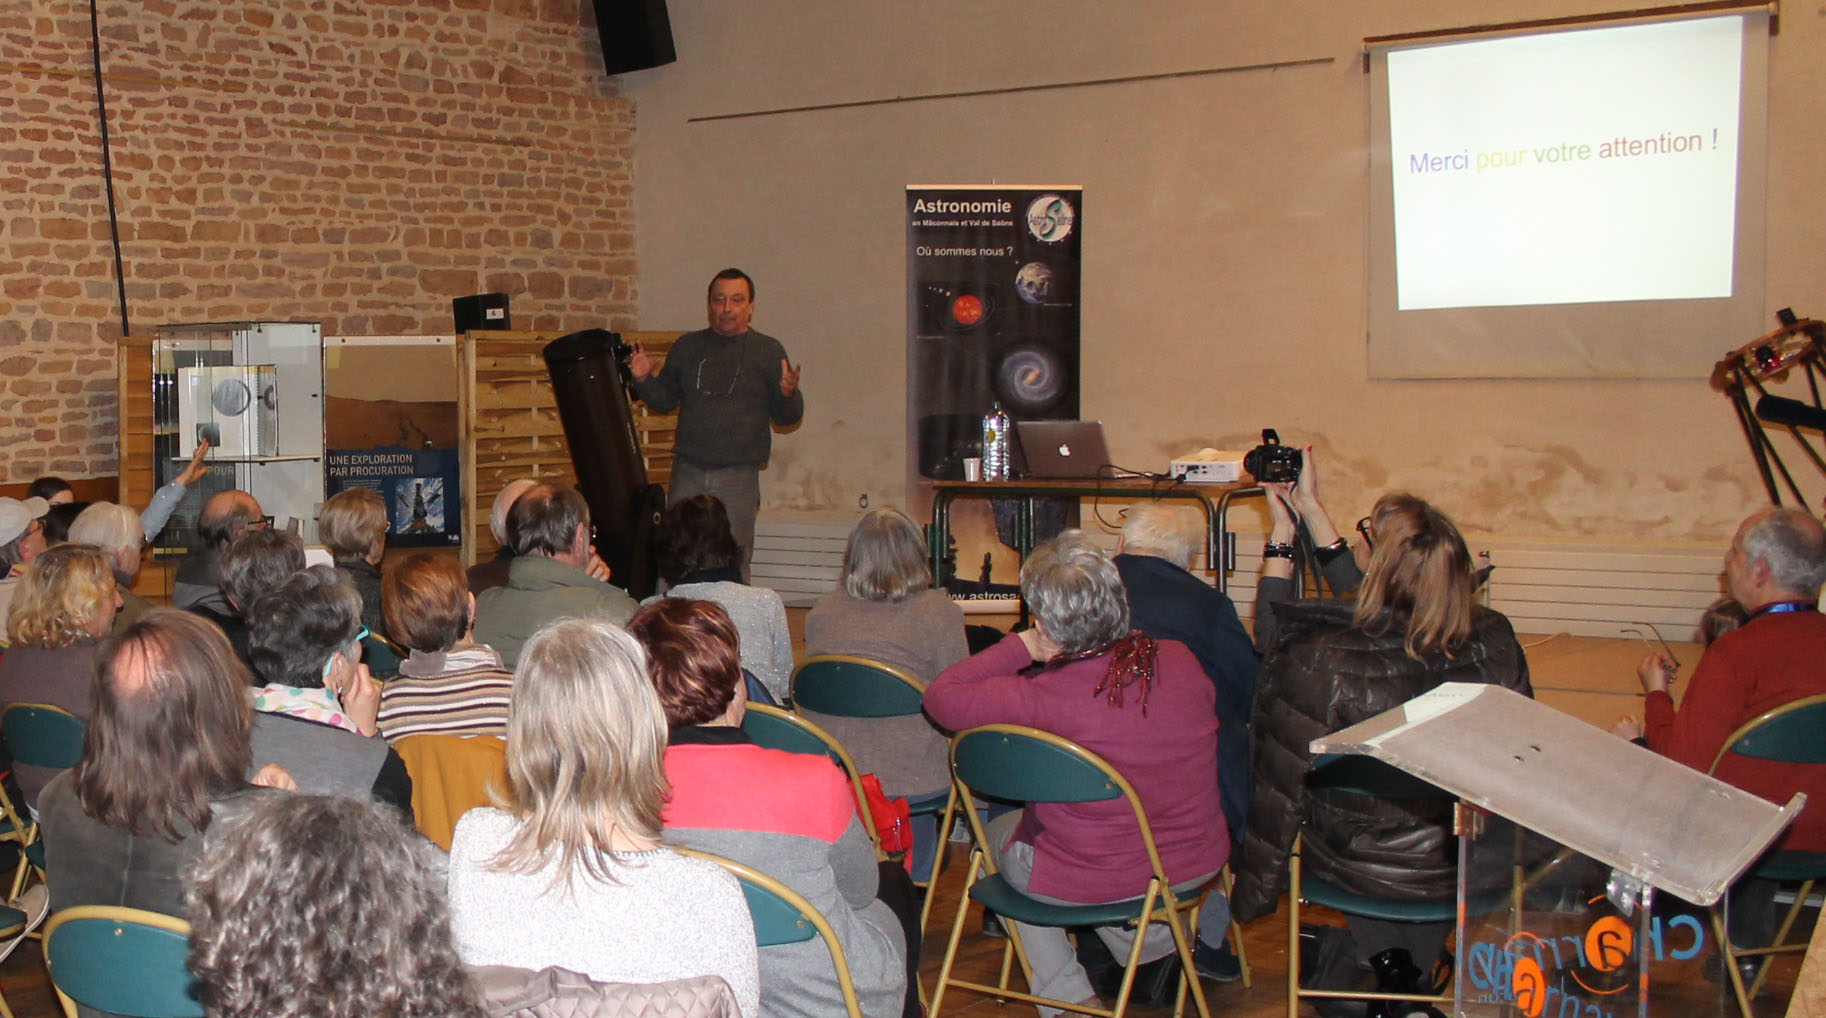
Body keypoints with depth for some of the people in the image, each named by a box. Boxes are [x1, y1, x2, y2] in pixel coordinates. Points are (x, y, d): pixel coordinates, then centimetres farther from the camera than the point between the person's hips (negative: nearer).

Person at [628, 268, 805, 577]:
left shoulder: (768, 351, 5)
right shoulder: (687, 347, 12)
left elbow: (787, 417, 4)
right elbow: (665, 401, 19)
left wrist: (788, 394, -17)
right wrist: (644, 379, 0)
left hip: (738, 476, -2)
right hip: (688, 471, 2)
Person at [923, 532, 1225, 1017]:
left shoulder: (1040, 698, -28)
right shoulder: (1181, 661, -13)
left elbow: (940, 697, -17)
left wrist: (1020, 648, -12)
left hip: (1089, 883, -5)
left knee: (996, 833, 28)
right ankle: (1156, 939, 36)